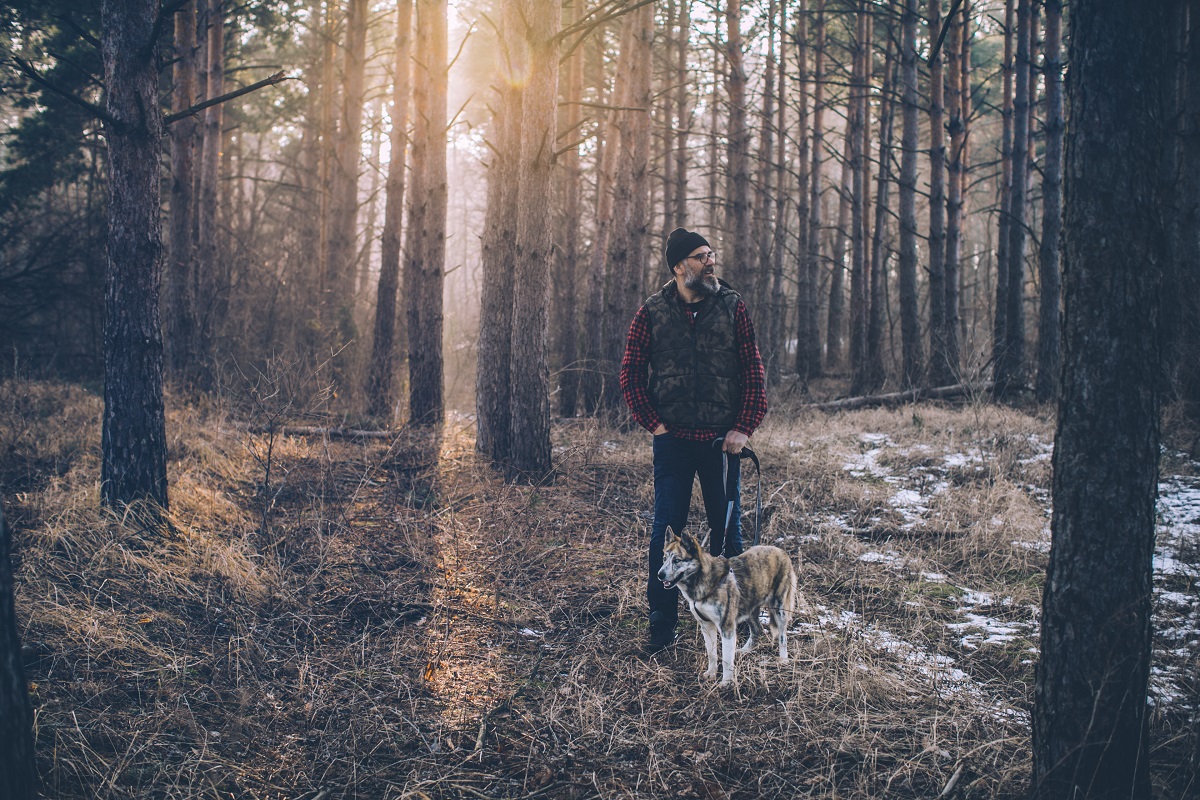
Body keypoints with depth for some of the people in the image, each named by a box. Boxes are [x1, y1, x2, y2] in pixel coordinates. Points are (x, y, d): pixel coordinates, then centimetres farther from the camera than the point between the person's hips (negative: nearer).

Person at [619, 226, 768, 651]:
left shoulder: (732, 307, 1)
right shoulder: (652, 312, 0)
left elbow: (753, 371, 0)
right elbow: (631, 372, 3)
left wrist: (744, 427, -7)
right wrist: (652, 422, -4)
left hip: (722, 439, 1)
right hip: (673, 440, -1)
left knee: (727, 528, 9)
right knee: (667, 529, 1)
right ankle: (662, 618, 10)